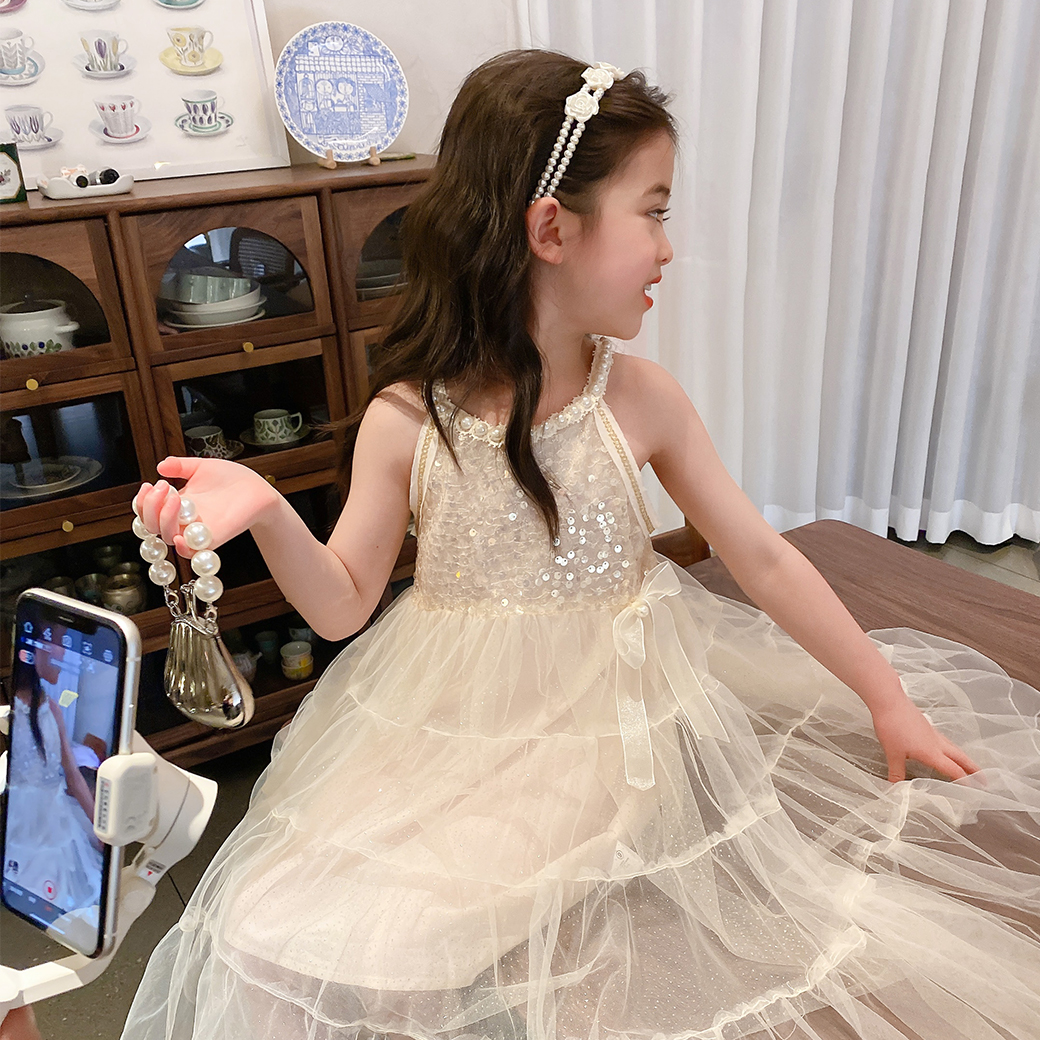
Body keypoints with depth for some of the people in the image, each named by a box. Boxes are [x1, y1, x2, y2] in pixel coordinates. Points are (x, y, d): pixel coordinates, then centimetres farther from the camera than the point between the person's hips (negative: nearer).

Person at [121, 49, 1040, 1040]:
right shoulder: (406, 420, -11)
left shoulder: (640, 398, -8)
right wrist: (268, 514, -22)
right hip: (451, 732, 1)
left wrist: (886, 697, 7)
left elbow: (762, 557, 0)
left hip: (613, 727, 0)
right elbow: (344, 605, -3)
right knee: (281, 938, -5)